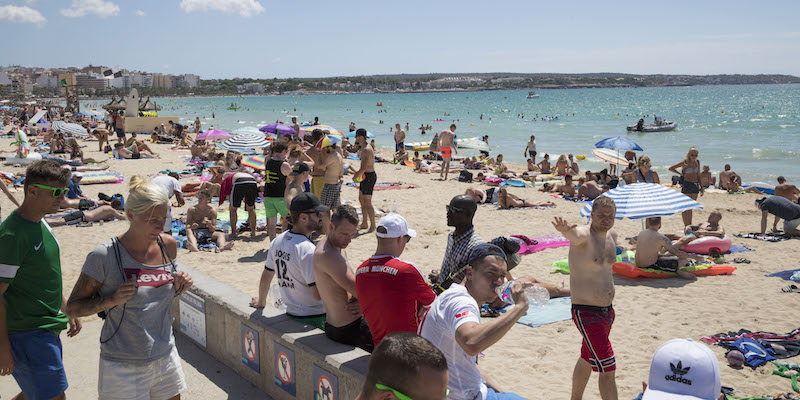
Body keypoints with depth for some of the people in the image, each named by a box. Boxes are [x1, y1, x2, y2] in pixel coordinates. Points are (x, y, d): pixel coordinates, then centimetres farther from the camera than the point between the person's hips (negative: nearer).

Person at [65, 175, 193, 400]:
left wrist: (179, 287, -5)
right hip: (123, 367, -5)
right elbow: (72, 308, -7)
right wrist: (111, 300, -23)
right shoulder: (104, 256, -16)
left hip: (165, 357, 5)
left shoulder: (168, 245, 0)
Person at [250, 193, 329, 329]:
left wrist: (261, 301, 33)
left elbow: (266, 276, 18)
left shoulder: (277, 241, 5)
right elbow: (318, 295, -21)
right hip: (314, 318, -8)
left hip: (291, 313, 8)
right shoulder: (308, 250, -21)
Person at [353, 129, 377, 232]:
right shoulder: (363, 148, 12)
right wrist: (358, 173, 9)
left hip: (369, 177, -11)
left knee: (367, 202, -8)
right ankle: (364, 223, 27)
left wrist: (356, 177, -13)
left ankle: (373, 226, -2)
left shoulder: (367, 150, -21)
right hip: (365, 177, 11)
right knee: (361, 200, 17)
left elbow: (364, 167, -25)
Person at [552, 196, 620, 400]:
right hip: (585, 313, -8)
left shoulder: (612, 235, 7)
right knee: (608, 368, -9)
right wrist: (566, 230, -66)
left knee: (587, 360, 23)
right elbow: (574, 234, -43)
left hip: (607, 311, 8)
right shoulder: (583, 235, -17)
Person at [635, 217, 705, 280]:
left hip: (638, 265, 7)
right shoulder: (661, 238, -15)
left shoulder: (641, 233, 6)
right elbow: (677, 253, -10)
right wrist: (694, 257, 4)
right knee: (684, 260, -4)